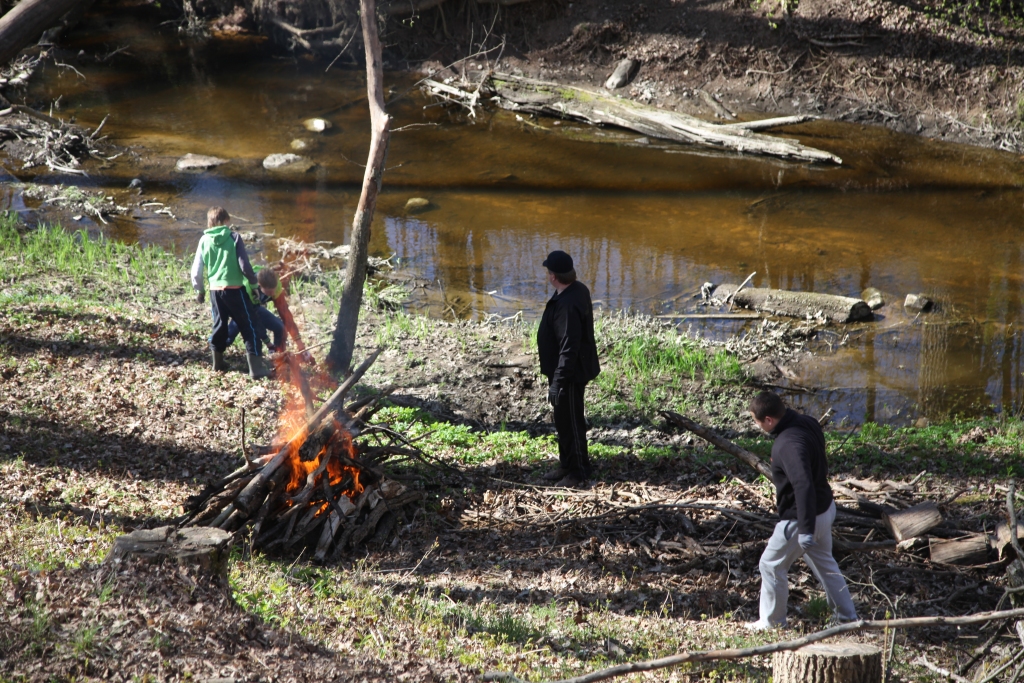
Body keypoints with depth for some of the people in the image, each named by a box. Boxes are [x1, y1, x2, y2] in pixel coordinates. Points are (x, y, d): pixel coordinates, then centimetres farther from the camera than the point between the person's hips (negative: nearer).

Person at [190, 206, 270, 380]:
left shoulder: (204, 240, 3)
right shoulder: (234, 237, -7)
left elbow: (196, 269, 5)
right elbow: (244, 265, -8)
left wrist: (199, 290, 19)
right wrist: (254, 280, 10)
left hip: (215, 290, 4)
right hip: (234, 289, -4)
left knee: (219, 325, 21)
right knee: (249, 326, 2)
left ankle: (218, 362, 28)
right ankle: (255, 367, -2)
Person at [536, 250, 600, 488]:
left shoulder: (567, 305, -29)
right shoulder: (577, 290, 3)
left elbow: (569, 349, -29)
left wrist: (557, 383, -24)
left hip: (569, 373, -10)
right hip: (565, 370, 10)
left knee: (570, 422, 3)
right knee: (563, 420, 20)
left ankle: (578, 471, 16)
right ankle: (567, 465, 33)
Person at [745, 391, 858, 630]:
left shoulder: (789, 444, -31)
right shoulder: (807, 423, -2)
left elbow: (804, 486, -38)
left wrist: (806, 530, -36)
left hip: (804, 516, -9)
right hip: (825, 507, 9)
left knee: (771, 566, 9)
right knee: (824, 562, 26)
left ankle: (771, 623, 23)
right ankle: (848, 617, 36)